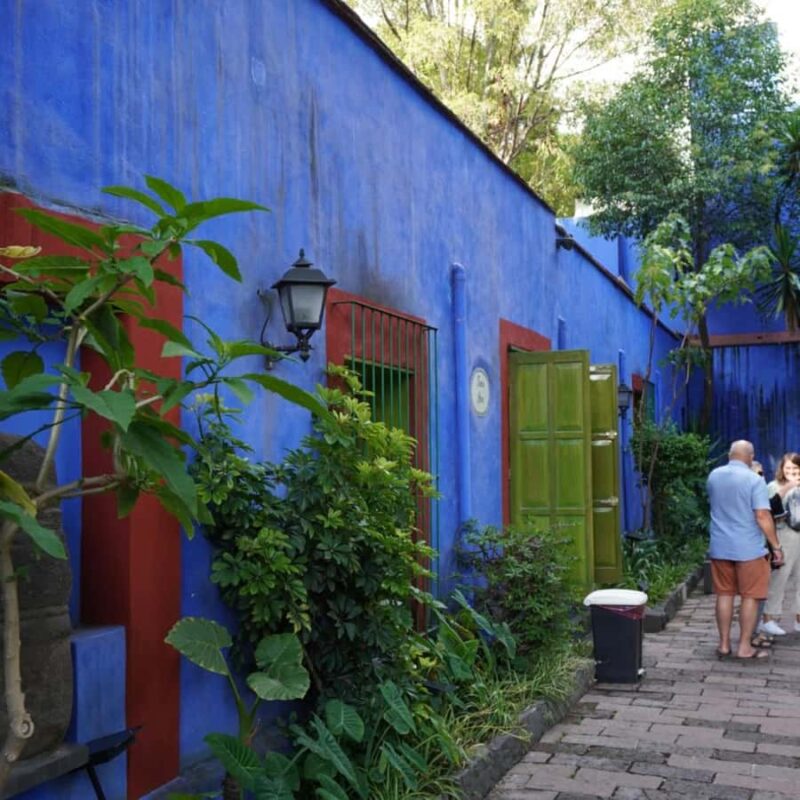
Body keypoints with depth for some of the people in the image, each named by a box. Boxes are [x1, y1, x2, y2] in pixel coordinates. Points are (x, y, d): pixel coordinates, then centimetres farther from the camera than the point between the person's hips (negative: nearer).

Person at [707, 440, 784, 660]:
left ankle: (724, 644, 15)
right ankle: (745, 647, 8)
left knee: (724, 595, 11)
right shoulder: (754, 480, -13)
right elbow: (762, 516, -16)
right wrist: (776, 546, -10)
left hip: (719, 547, 5)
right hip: (748, 548, -5)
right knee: (750, 597, 6)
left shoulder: (713, 476, 5)